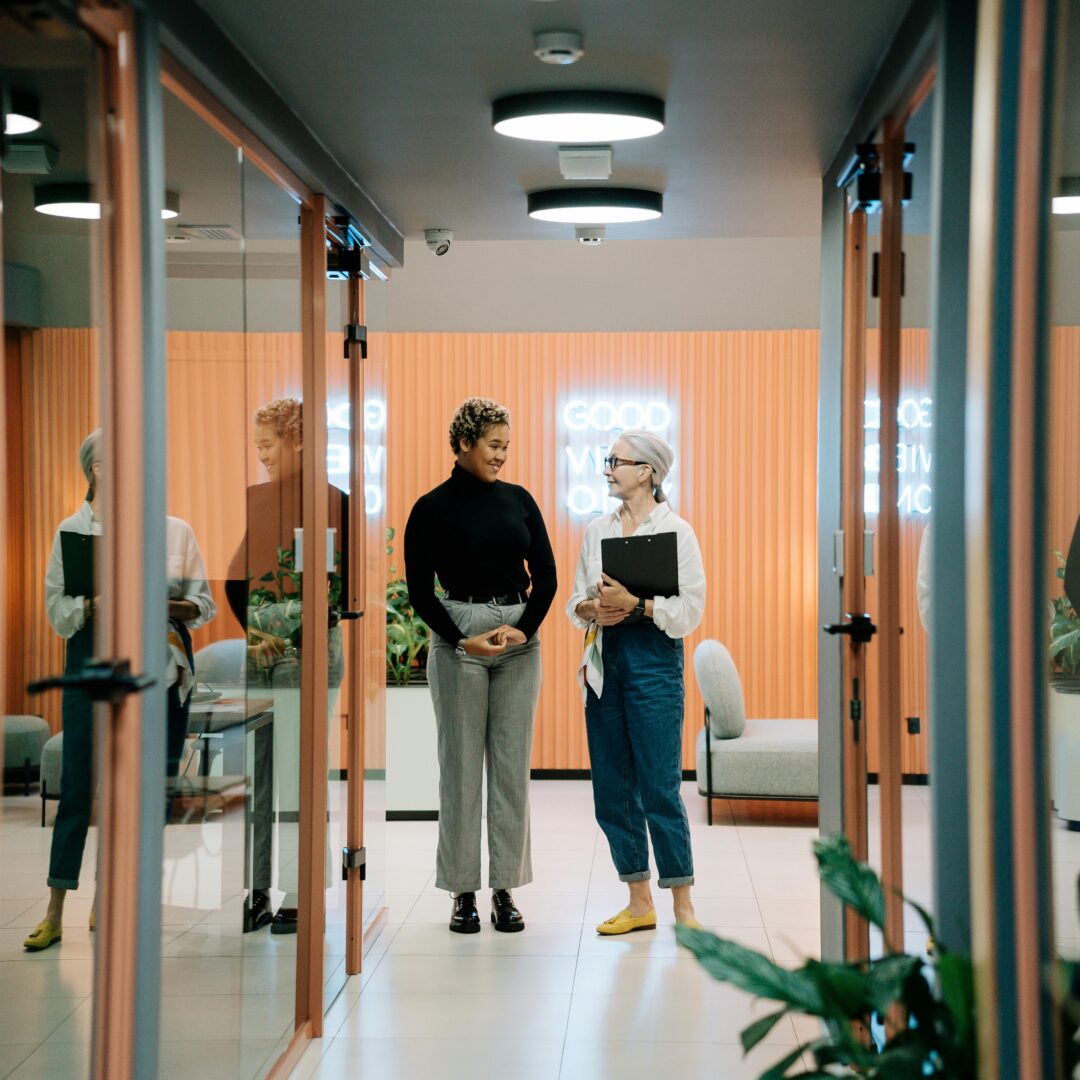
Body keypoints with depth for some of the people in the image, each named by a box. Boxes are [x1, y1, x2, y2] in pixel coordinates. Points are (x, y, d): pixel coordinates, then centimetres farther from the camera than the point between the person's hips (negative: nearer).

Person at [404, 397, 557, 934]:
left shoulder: (519, 499, 7)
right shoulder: (432, 507, -5)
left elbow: (546, 575, 4)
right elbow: (419, 591, -6)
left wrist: (524, 628, -11)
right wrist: (461, 641, -17)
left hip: (520, 639, 4)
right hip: (458, 638, -4)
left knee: (512, 765, 6)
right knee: (461, 764, 2)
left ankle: (505, 888, 14)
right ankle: (463, 890, 11)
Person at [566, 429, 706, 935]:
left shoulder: (676, 530, -4)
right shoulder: (596, 529, 12)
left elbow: (690, 610, -8)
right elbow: (576, 600, 15)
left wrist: (634, 603, -19)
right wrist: (591, 609, -6)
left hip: (654, 662, -6)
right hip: (604, 663, 6)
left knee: (660, 790, -5)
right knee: (611, 790, 7)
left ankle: (683, 907, 7)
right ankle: (639, 902, 19)